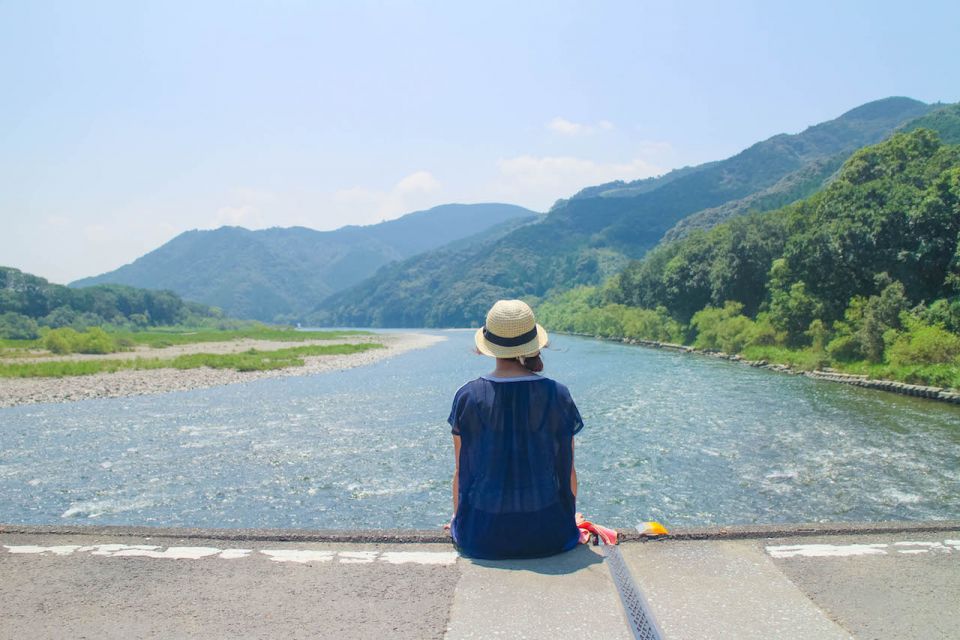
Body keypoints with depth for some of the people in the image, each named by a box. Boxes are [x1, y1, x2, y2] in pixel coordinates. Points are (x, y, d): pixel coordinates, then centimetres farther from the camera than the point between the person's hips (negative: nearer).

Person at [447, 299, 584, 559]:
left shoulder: (468, 396, -7)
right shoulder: (557, 395, -6)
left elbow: (461, 469, 1)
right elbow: (567, 469, 2)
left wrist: (457, 518, 19)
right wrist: (569, 517, 20)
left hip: (483, 537, 0)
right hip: (547, 534, 0)